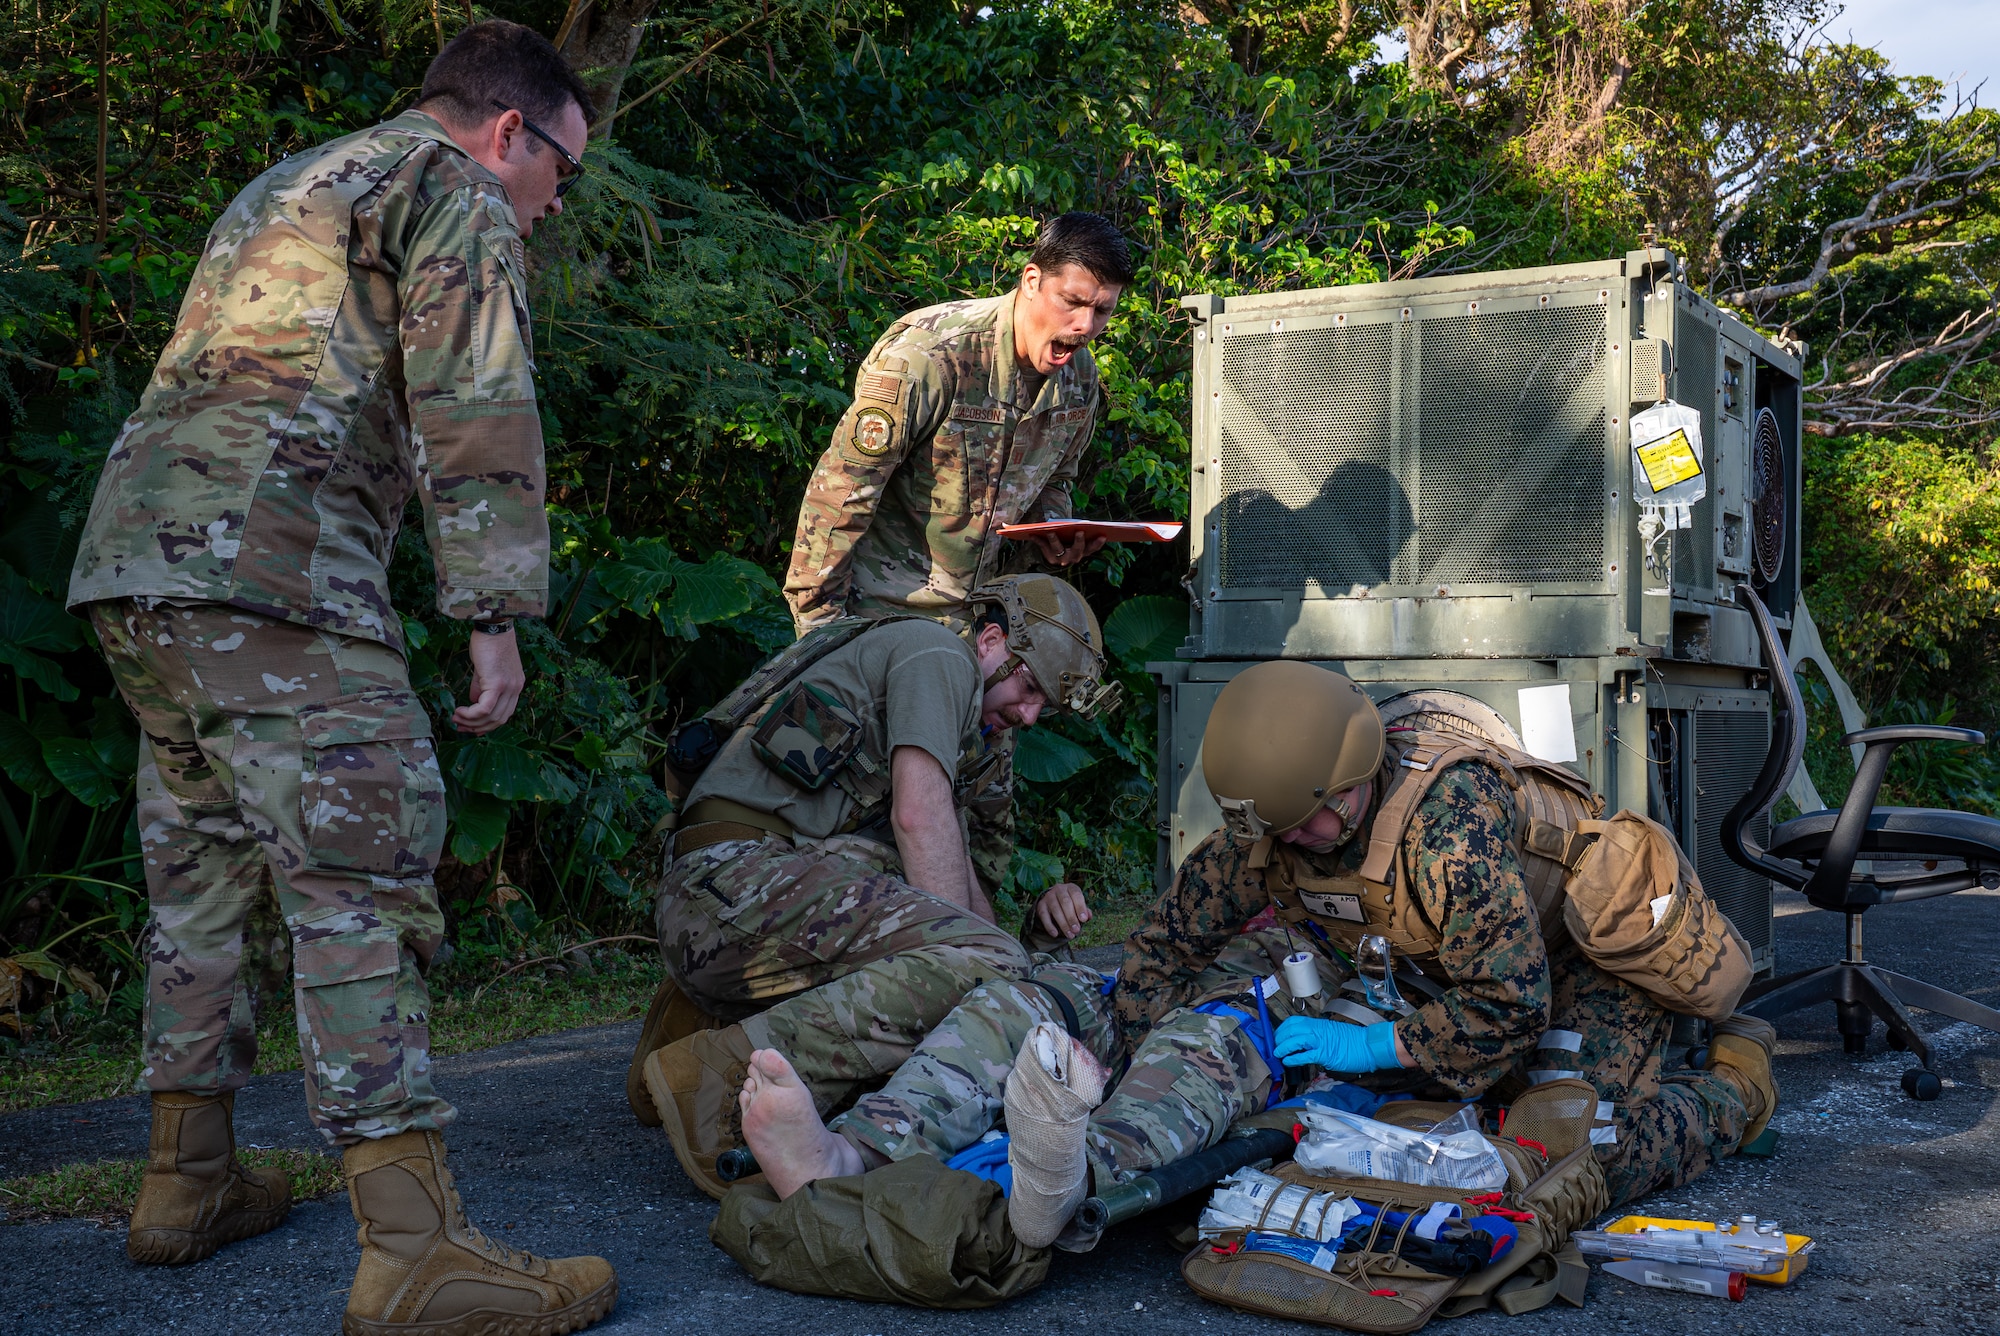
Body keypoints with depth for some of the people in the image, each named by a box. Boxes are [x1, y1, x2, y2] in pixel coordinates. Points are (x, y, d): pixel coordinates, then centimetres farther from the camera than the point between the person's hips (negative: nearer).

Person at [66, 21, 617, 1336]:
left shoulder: (286, 184, 32)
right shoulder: (457, 192, 4)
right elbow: (473, 413, -10)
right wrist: (497, 612, -12)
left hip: (133, 543, 10)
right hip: (269, 566, -9)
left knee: (204, 872, 16)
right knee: (361, 881, -13)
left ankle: (189, 1179, 25)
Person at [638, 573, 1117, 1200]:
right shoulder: (937, 652, 4)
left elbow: (954, 867, 30)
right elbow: (919, 817, -9)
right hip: (744, 872, -10)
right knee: (982, 962, -23)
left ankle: (705, 1015, 10)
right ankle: (728, 1072, -26)